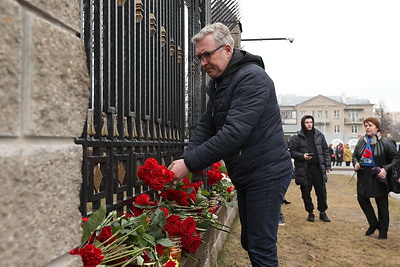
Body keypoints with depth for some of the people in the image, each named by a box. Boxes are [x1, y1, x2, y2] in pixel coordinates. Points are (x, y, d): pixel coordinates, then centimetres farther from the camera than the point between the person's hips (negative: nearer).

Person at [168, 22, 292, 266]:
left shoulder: (252, 78, -20)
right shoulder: (218, 84, 10)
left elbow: (234, 133, -30)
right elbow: (206, 126, 6)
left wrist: (191, 163, -29)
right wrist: (186, 158, -10)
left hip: (266, 173, -9)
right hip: (245, 175, 9)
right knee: (249, 242, 18)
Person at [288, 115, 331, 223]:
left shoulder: (319, 136, 8)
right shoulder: (297, 138, -1)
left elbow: (326, 151, 11)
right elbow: (291, 151, -1)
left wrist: (327, 165, 6)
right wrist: (302, 156, -17)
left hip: (318, 168, 2)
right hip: (304, 169, -2)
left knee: (321, 192, 7)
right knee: (306, 193, 6)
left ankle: (322, 212, 23)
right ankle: (310, 213, 22)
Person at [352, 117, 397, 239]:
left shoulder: (384, 142, -9)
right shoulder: (361, 141, 7)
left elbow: (395, 158, -7)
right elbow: (354, 155, 19)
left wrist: (386, 169, -20)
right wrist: (356, 163, -1)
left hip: (378, 177, -5)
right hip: (363, 176, 5)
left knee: (382, 204, 6)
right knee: (362, 198, 7)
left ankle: (383, 230, 21)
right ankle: (374, 224, 26)